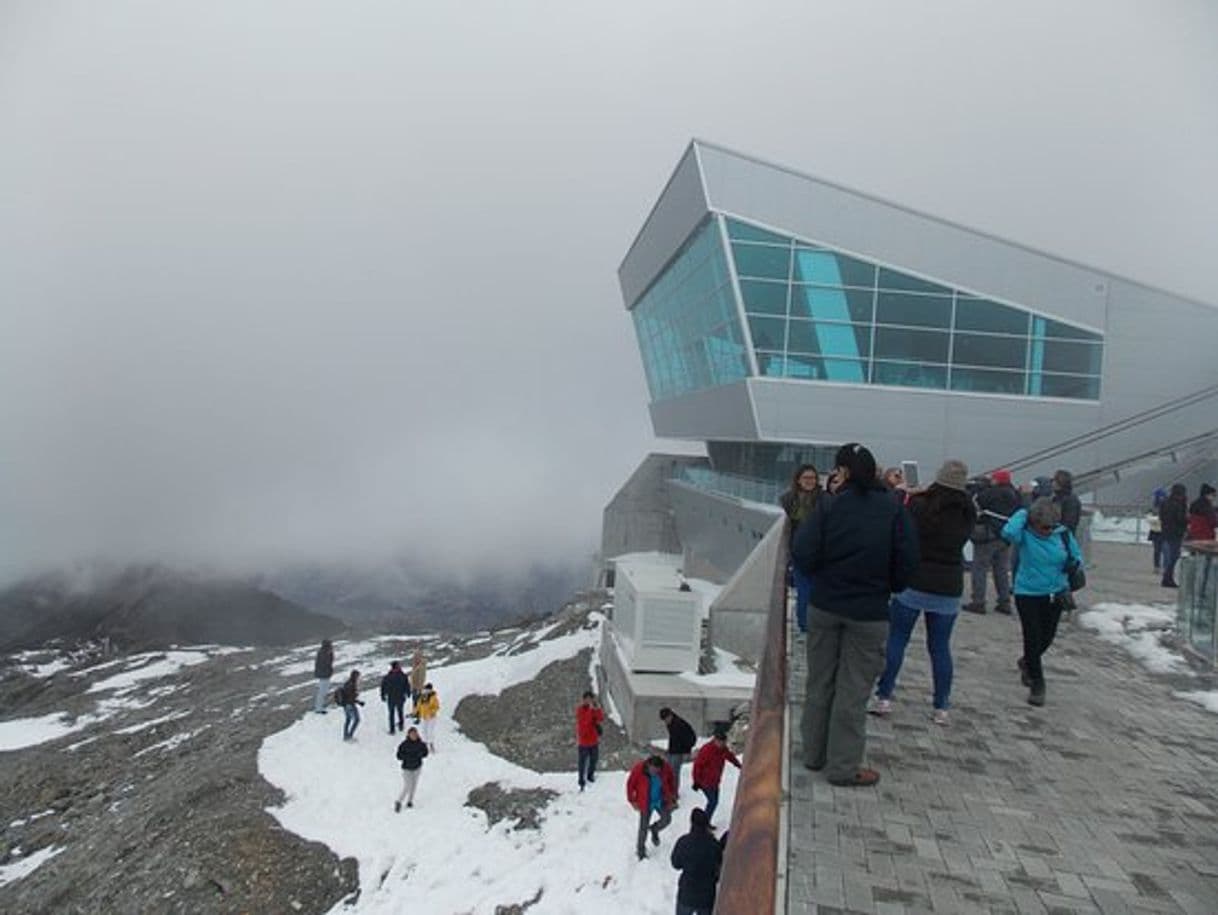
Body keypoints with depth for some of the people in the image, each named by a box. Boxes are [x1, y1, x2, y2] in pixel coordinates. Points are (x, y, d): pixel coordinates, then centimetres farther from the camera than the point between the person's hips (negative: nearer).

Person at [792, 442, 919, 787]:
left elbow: (803, 553, -12)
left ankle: (814, 753, 28)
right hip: (869, 613, -1)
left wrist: (823, 577, 7)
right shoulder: (893, 509, -8)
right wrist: (888, 587, 11)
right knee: (853, 689, 7)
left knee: (819, 683, 15)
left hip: (825, 607, 1)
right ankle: (843, 766, 14)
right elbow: (907, 560, -7)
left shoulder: (828, 506, -9)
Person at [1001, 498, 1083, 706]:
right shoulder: (1025, 534, -17)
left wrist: (1074, 563, -17)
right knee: (1032, 638, -5)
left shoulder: (1063, 533, -7)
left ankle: (1027, 663, 47)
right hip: (1028, 593, -4)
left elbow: (1076, 556, 7)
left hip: (1055, 594, 4)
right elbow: (1008, 533, -40)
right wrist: (1022, 514, -24)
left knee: (1046, 638, 17)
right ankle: (1037, 683, 10)